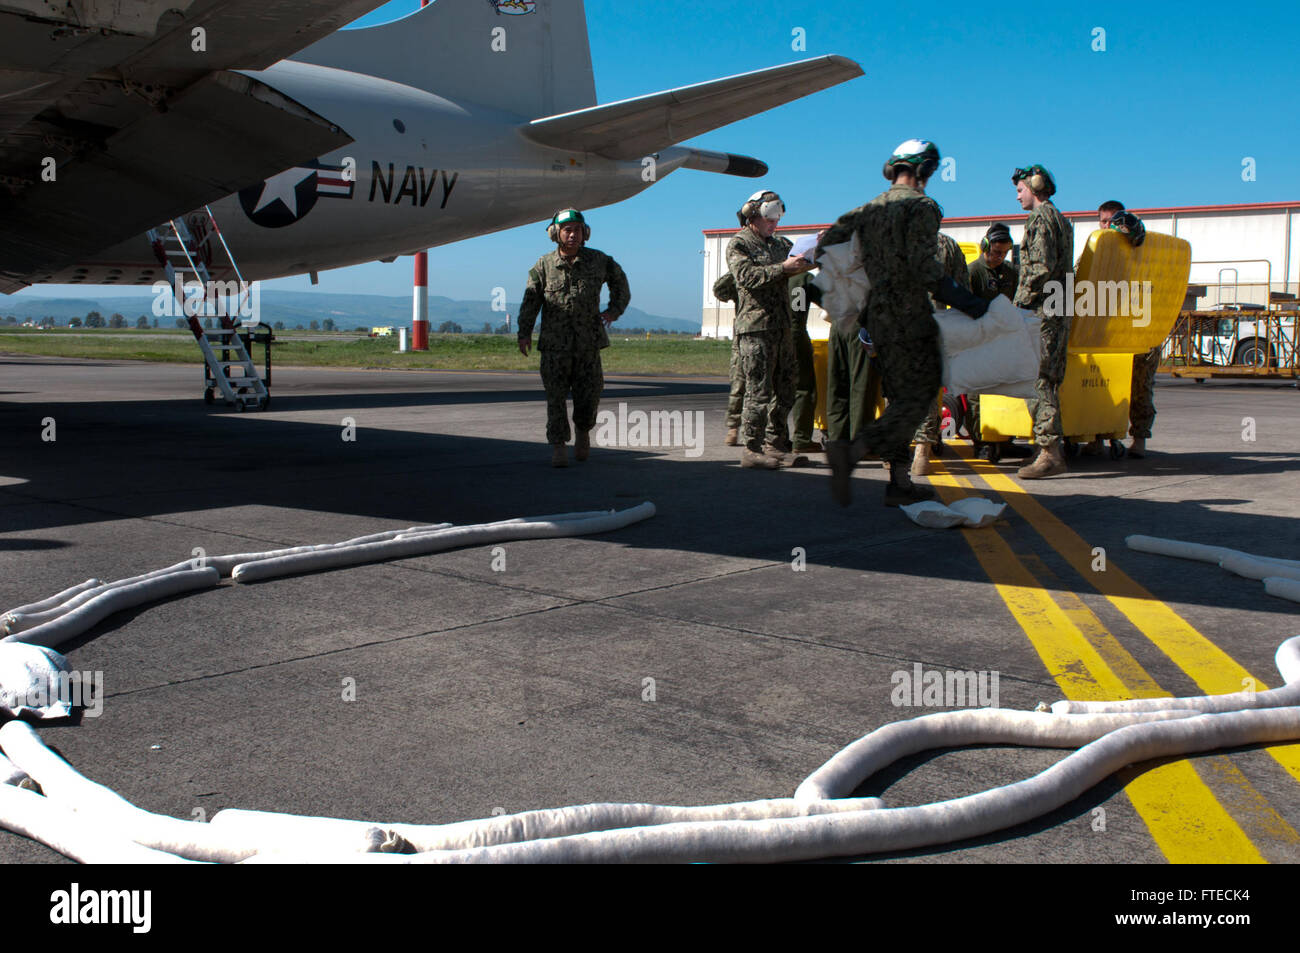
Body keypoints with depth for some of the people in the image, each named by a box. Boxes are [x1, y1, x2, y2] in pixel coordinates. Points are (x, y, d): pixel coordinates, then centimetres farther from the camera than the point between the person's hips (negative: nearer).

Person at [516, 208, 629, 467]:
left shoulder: (598, 261, 5)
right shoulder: (544, 266, 1)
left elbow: (618, 279, 22)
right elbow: (531, 300, 1)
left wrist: (615, 309, 11)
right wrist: (524, 333, -8)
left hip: (588, 341, 1)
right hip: (555, 342, -1)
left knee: (589, 392, 4)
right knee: (556, 394, -4)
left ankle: (583, 431, 32)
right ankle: (558, 446, 1)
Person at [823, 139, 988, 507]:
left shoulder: (869, 209, 14)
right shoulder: (922, 206, -8)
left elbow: (828, 239, 17)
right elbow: (924, 267, -19)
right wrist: (964, 301, -16)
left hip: (877, 319, 8)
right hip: (908, 319, -8)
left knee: (901, 399, 13)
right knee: (918, 397, -7)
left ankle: (899, 483, 11)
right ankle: (851, 451, -22)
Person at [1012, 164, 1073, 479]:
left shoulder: (1040, 218, -9)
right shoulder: (1060, 218, 21)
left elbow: (1042, 268, -19)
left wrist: (1020, 302, -13)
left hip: (1042, 310, -10)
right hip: (1059, 309, 10)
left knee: (1037, 380, -12)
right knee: (1049, 381, 12)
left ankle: (1050, 452, -15)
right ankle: (1055, 448, 15)